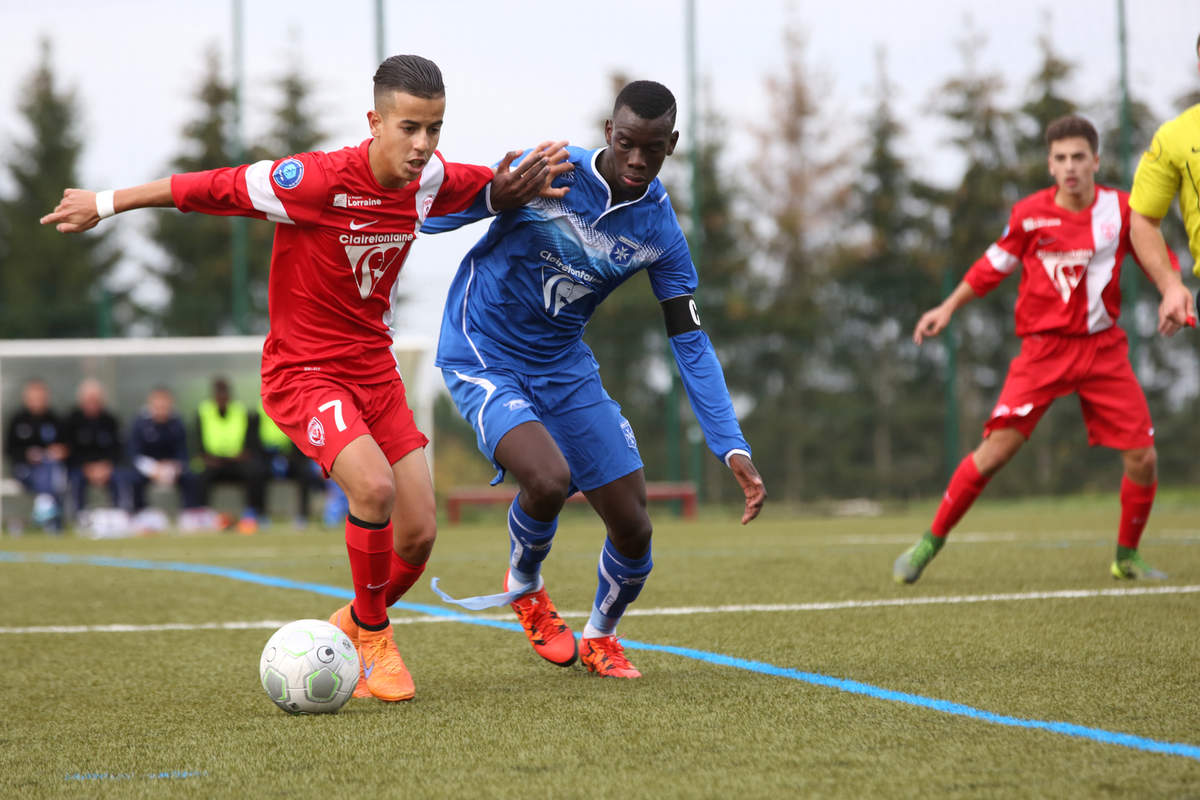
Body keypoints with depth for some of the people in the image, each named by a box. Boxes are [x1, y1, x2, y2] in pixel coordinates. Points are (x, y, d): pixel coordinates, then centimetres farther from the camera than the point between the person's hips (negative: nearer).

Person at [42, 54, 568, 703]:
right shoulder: (318, 180, -24)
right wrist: (106, 204, -5)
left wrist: (514, 184, -6)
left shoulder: (429, 180, -5)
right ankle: (372, 636, -5)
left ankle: (345, 629, 28)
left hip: (374, 371, 6)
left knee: (419, 535, -1)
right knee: (374, 486, -30)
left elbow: (485, 187, 18)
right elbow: (214, 188, -14)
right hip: (302, 373, -6)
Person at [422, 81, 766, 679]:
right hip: (482, 357, -4)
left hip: (565, 366, 5)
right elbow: (432, 217, -12)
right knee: (548, 479, -30)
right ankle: (525, 587, 4)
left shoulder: (659, 229, -7)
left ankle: (600, 638, 32)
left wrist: (732, 448, -11)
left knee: (633, 528, 0)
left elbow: (689, 342, -2)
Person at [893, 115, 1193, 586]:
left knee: (1143, 458, -4)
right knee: (996, 449, -13)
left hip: (1103, 349, 2)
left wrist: (1173, 292, -12)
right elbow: (995, 264, 10)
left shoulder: (1121, 210, -2)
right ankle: (930, 542, -1)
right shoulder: (1030, 214, -4)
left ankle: (1127, 556, 18)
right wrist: (948, 308, 11)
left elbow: (1155, 259, 8)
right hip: (1044, 348, -2)